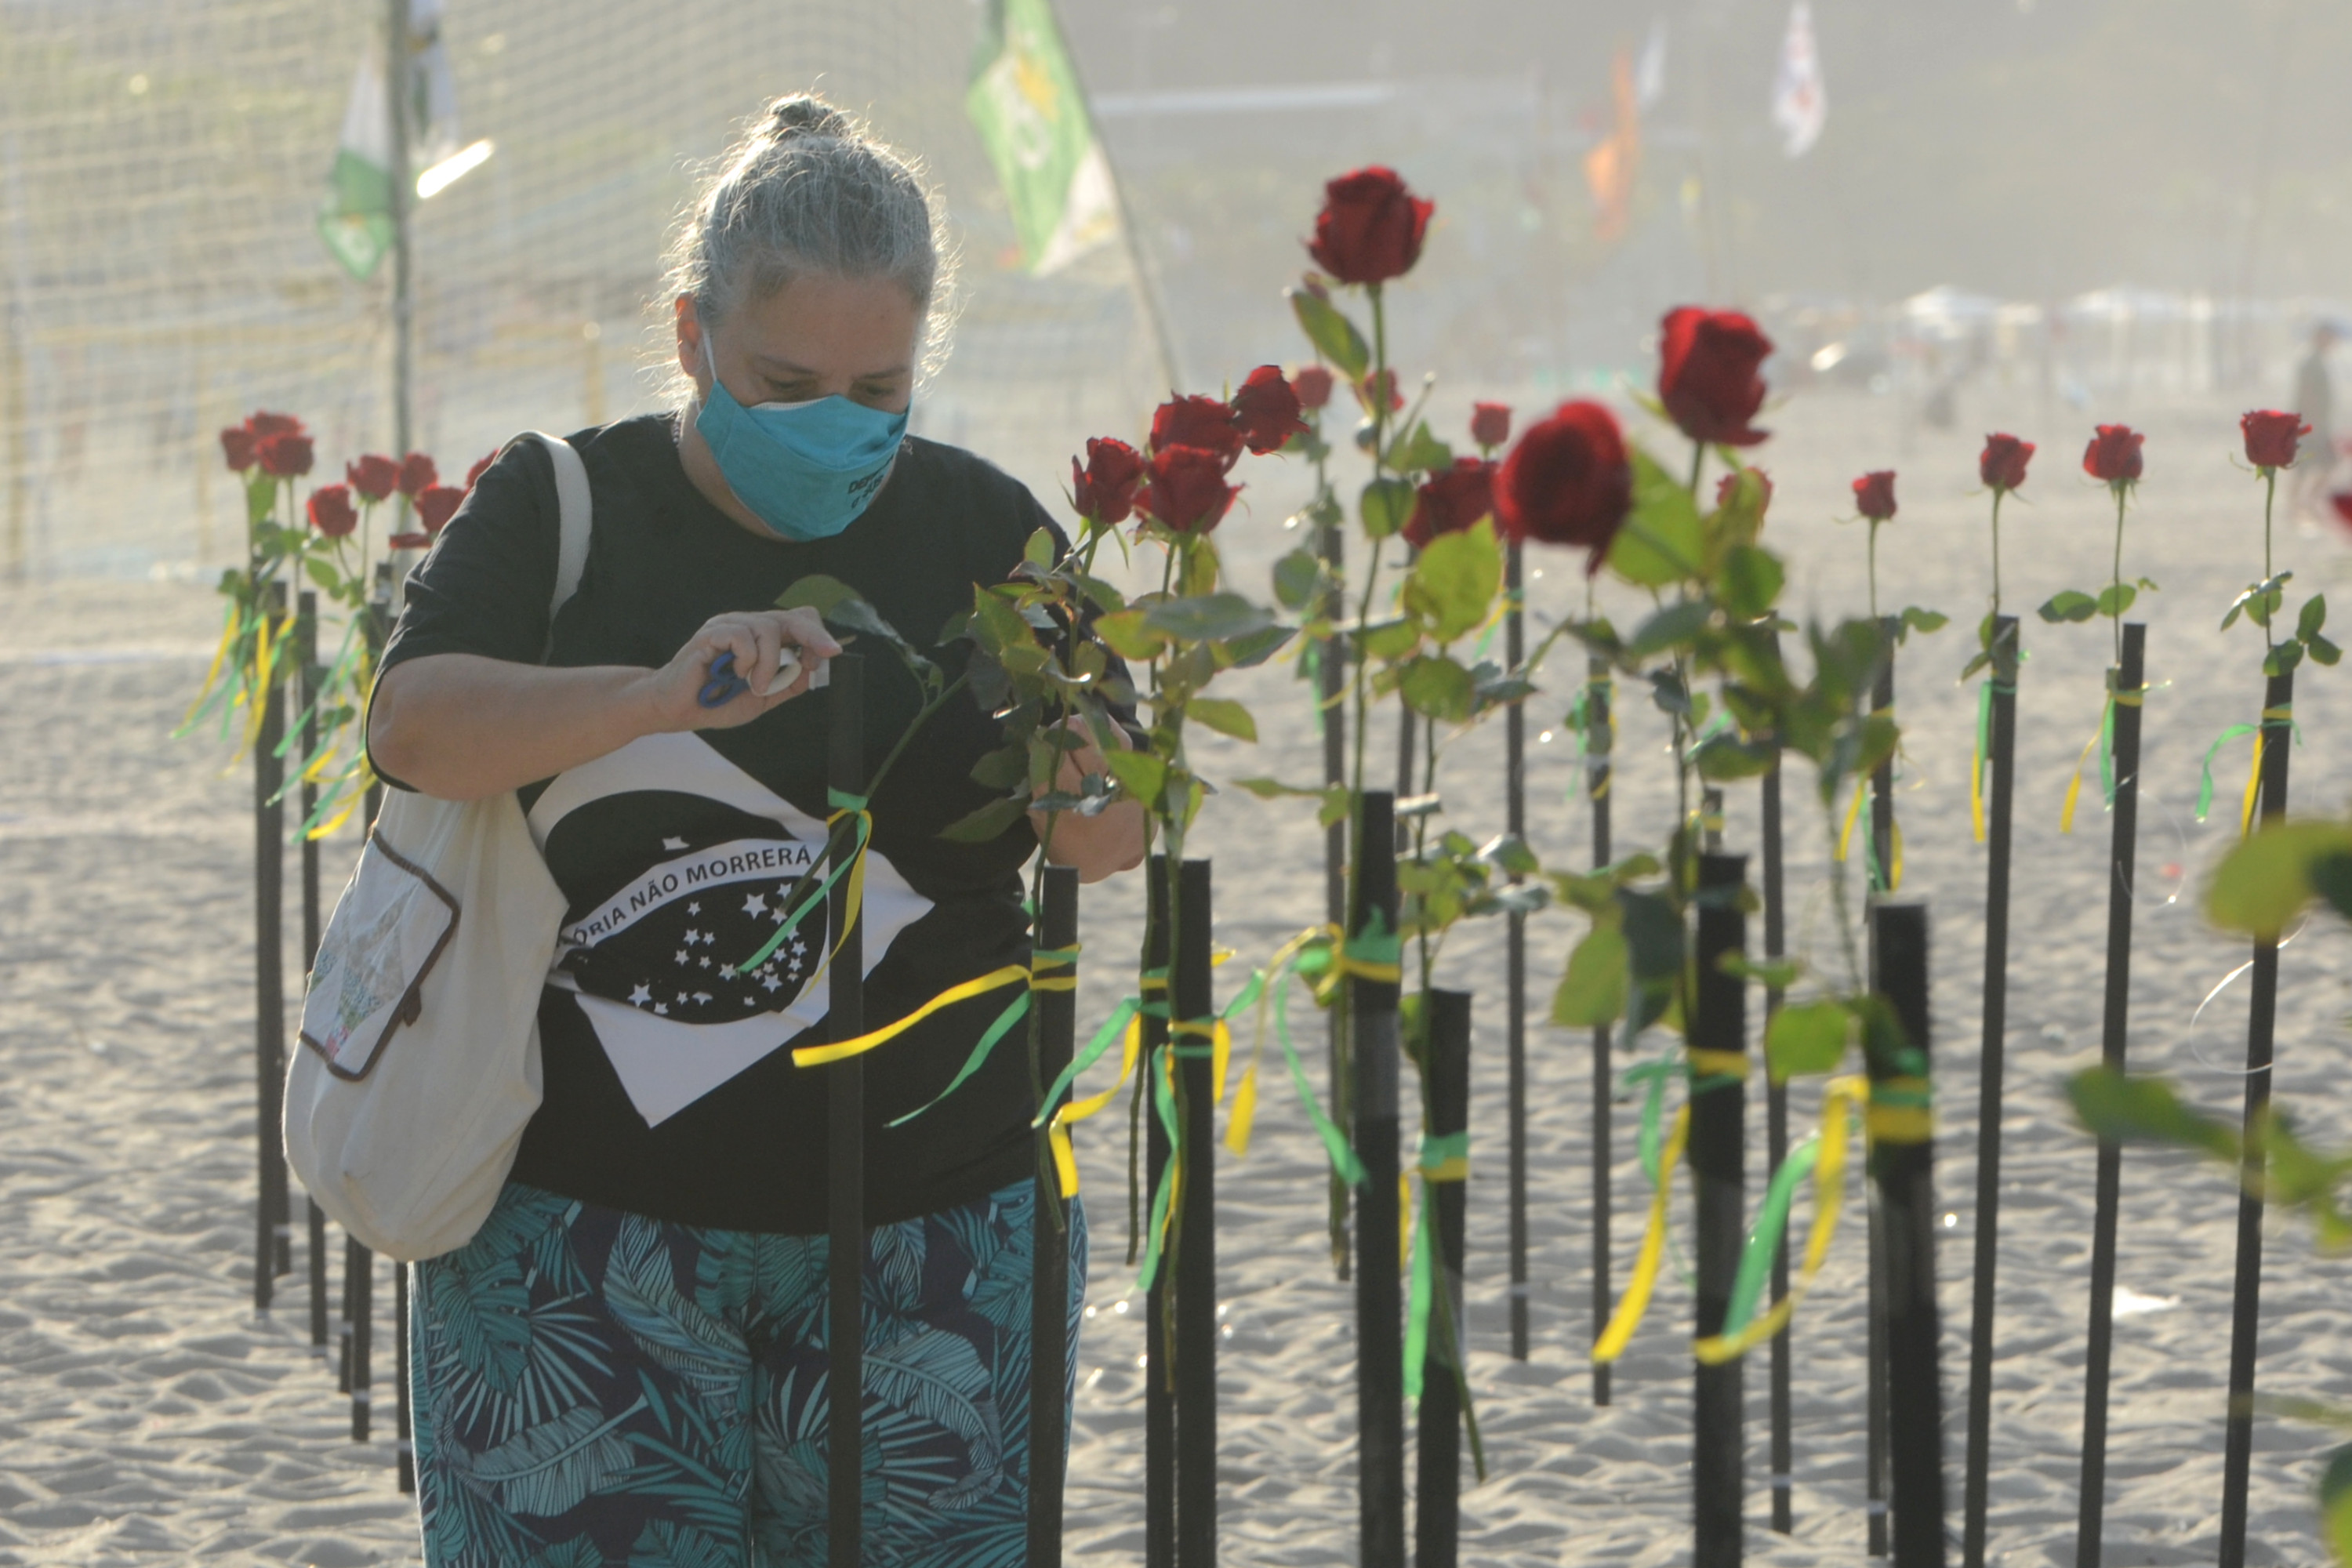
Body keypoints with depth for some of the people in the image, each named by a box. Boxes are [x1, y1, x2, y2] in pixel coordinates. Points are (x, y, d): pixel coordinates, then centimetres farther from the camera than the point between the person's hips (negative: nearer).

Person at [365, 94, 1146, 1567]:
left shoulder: (981, 528, 6)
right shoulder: (567, 507, 0)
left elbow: (1109, 840, 0)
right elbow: (413, 727, -17)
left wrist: (1084, 754, -24)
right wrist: (661, 698, -34)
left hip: (924, 1230, 2)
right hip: (588, 1219, -2)